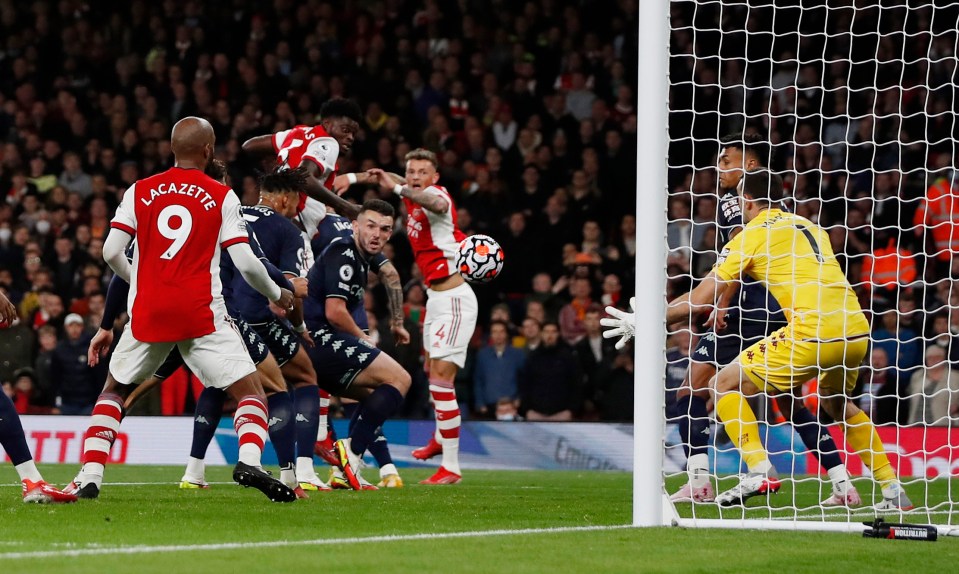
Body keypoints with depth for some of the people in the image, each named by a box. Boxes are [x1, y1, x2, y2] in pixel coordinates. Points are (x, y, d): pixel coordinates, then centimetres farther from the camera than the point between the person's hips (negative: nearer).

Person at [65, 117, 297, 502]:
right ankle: (249, 461, -25)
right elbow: (245, 262, -4)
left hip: (147, 312, 3)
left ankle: (89, 477, 9)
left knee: (114, 390, 22)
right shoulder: (222, 197, 0)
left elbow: (111, 252, 2)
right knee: (249, 392, 2)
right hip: (201, 313, -2)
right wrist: (277, 294, 14)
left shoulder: (140, 191, 6)